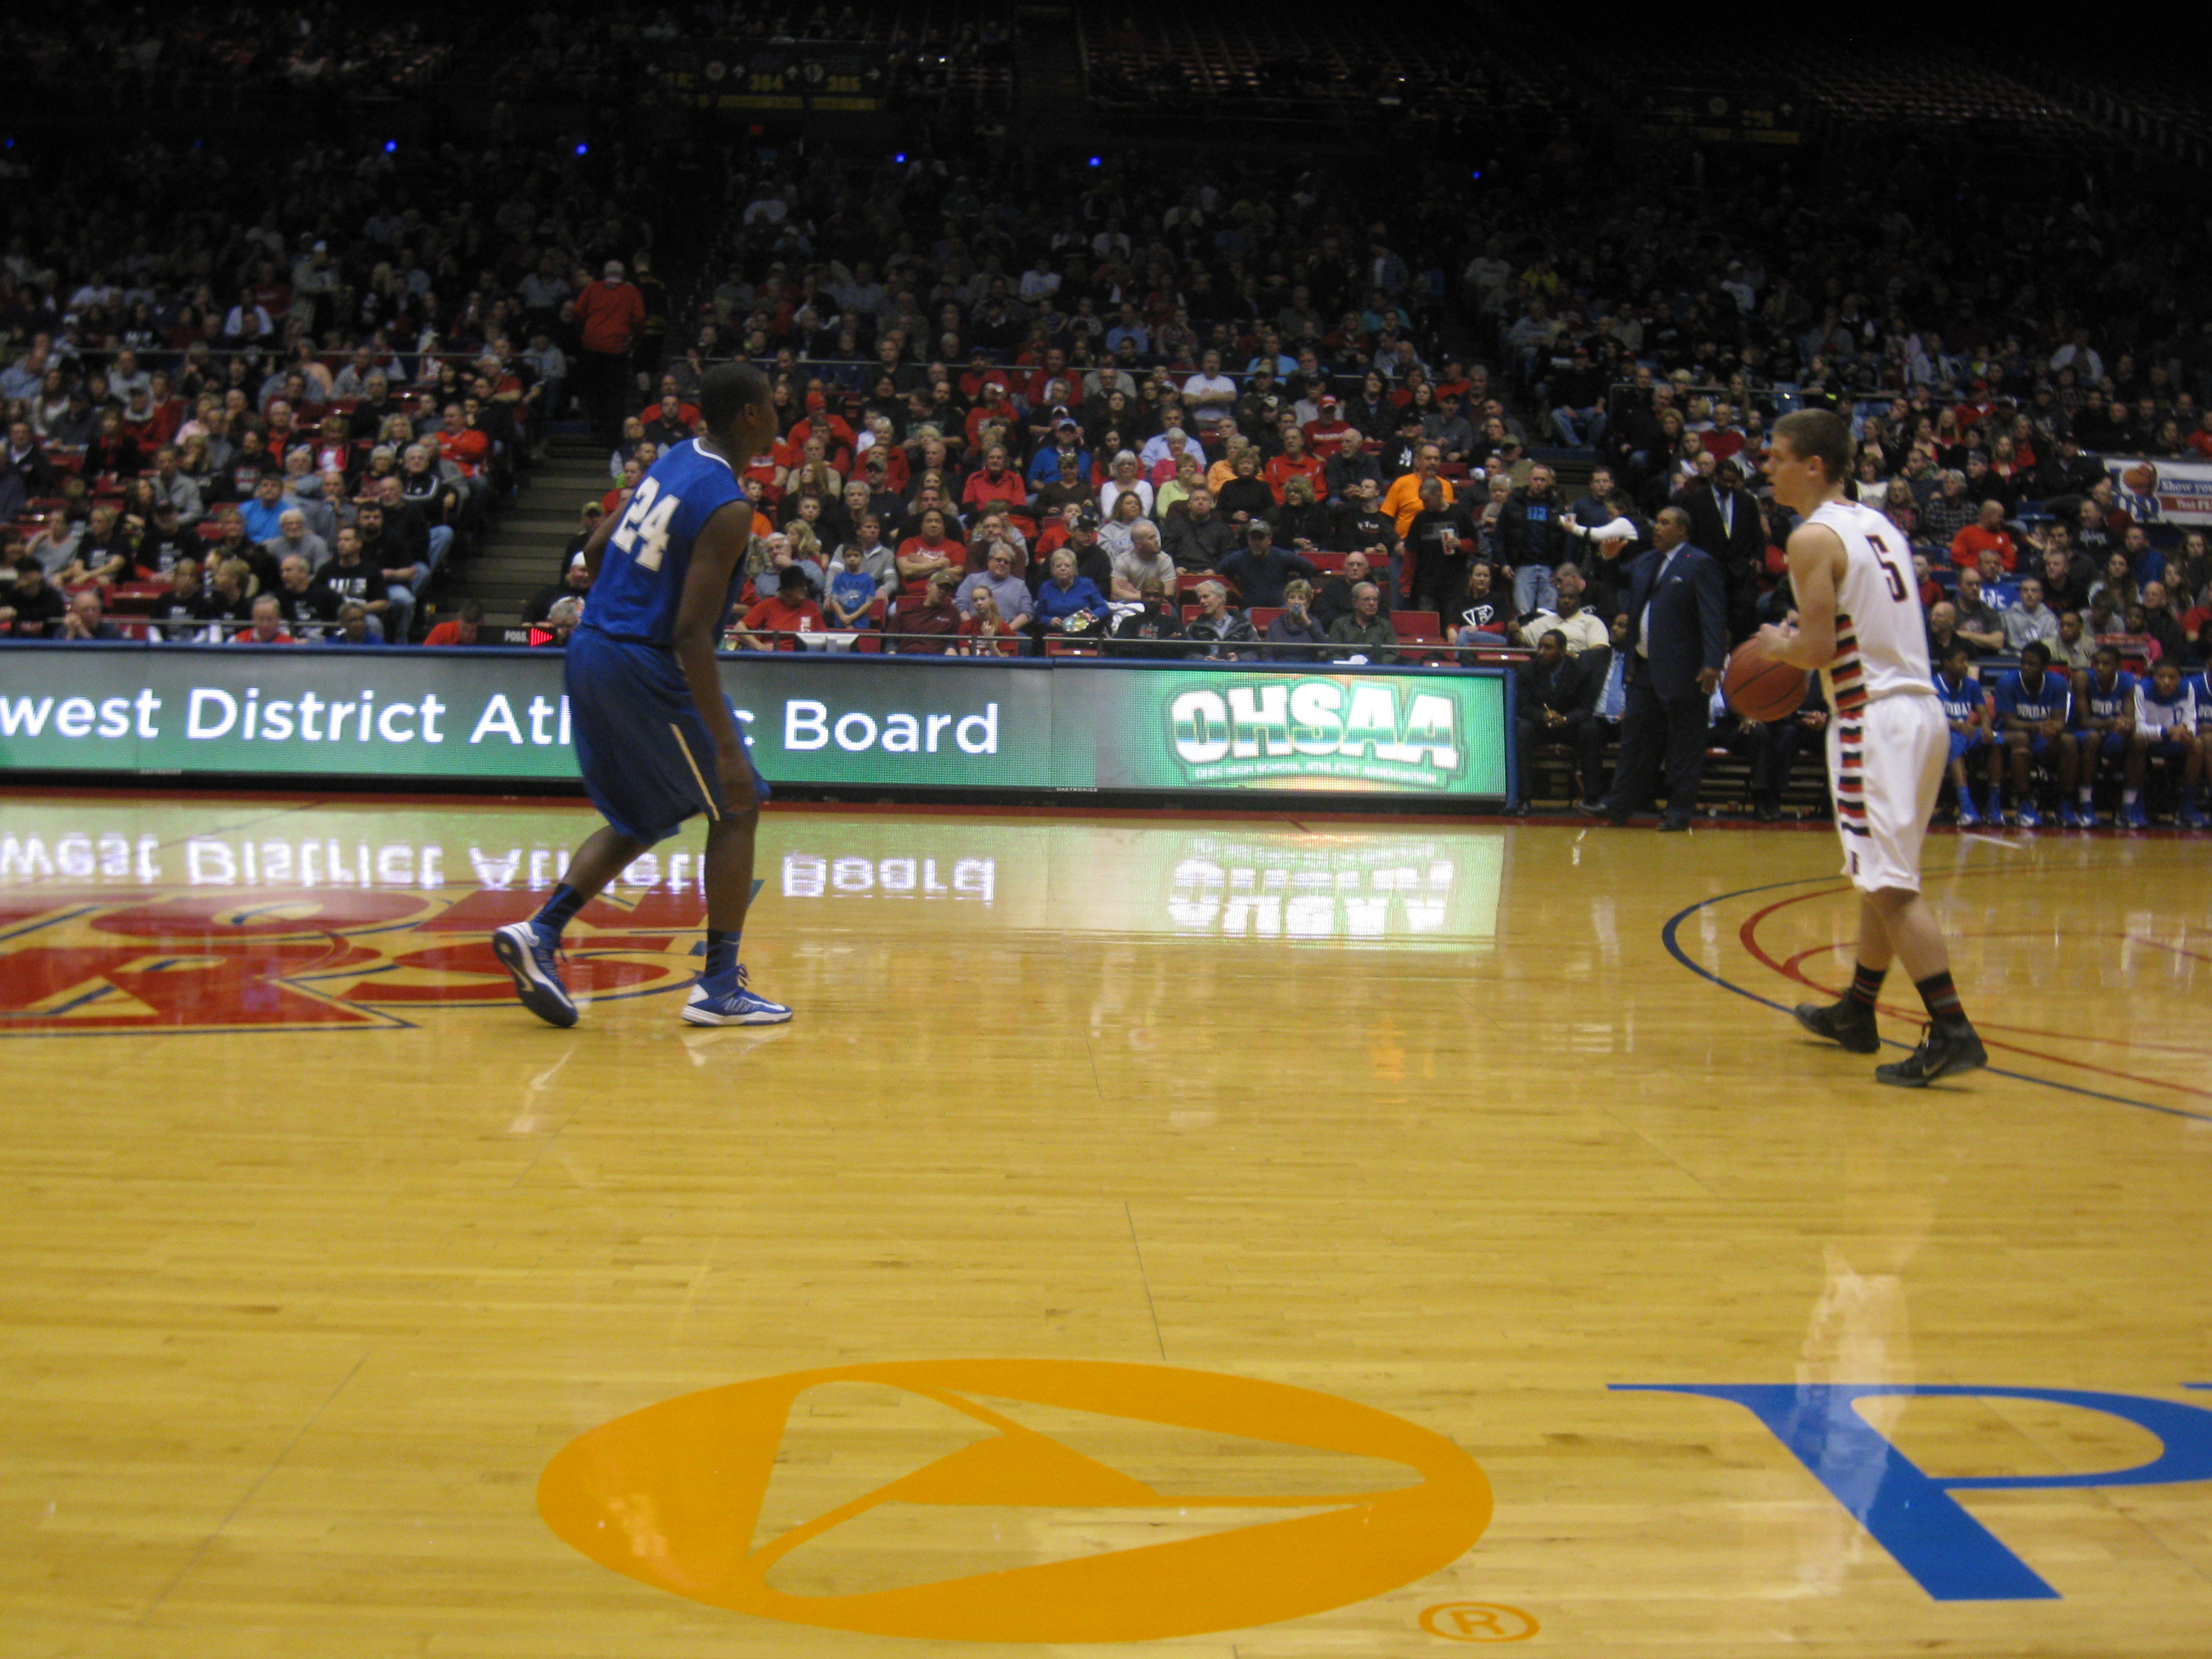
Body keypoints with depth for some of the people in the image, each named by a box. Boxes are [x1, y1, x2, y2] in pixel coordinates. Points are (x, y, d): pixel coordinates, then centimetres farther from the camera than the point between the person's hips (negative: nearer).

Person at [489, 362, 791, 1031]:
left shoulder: (674, 460, 9)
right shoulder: (727, 506, -17)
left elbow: (596, 550, 16)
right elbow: (690, 635, -22)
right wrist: (726, 747, -23)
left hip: (589, 650, 9)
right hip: (644, 667, -8)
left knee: (639, 820, 20)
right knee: (736, 808, 6)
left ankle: (539, 933, 6)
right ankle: (719, 986, 6)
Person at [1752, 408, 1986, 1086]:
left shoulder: (1814, 538, -11)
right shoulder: (1876, 525, 16)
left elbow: (1820, 649, -17)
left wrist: (1780, 649, 2)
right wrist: (1801, 641, 21)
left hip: (1876, 719, -9)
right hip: (1921, 708, 10)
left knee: (1890, 884, -9)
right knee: (1882, 875, 19)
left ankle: (1952, 1033, -14)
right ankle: (1856, 1013, 32)